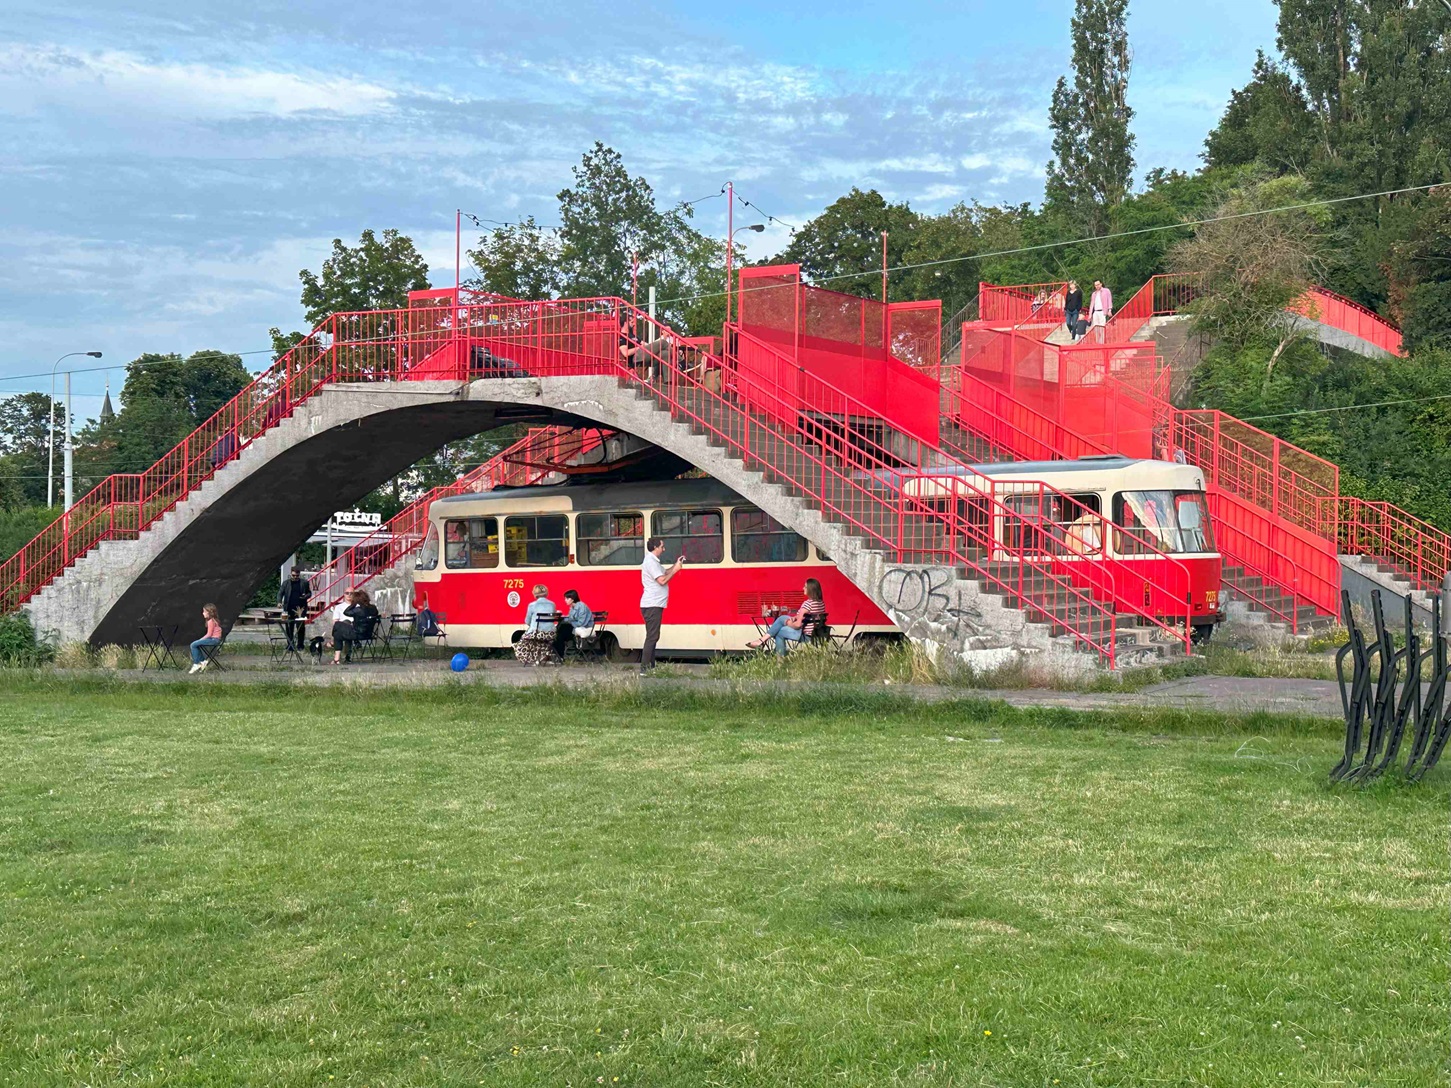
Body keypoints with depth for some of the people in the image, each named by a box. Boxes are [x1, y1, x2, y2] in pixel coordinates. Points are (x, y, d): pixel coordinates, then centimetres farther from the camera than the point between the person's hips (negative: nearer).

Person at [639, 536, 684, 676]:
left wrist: (676, 564, 12)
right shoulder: (650, 562, -15)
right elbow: (662, 580, -20)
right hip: (652, 605, -11)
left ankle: (650, 666, 16)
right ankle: (644, 669, -13)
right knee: (652, 637, -12)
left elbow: (664, 572, 21)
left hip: (654, 605, 11)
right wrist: (675, 570, -10)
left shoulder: (653, 561, 18)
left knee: (653, 636, 13)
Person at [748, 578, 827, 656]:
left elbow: (798, 624, -23)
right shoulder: (821, 603, 6)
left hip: (805, 636, -9)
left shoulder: (807, 603, -21)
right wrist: (795, 617, 7)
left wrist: (789, 624, -2)